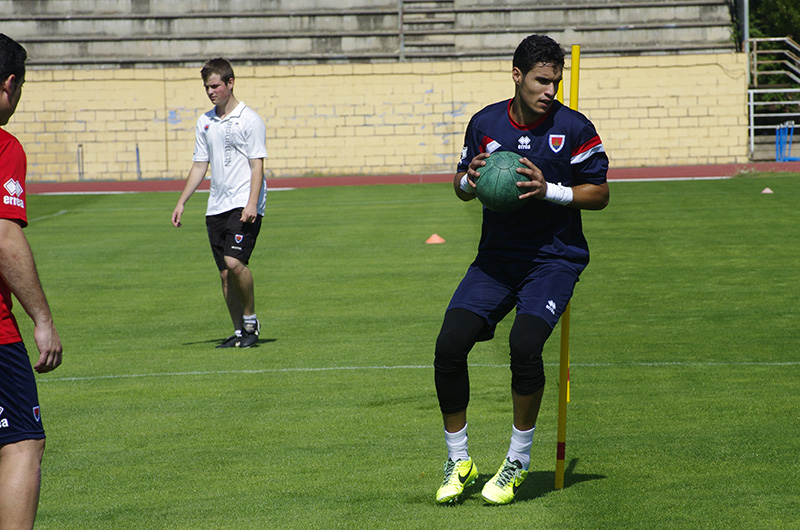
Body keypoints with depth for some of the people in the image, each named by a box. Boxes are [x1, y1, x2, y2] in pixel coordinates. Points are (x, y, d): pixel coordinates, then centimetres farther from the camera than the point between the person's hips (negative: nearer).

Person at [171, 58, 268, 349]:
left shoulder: (249, 119, -5)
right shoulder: (205, 122, 13)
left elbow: (257, 164, -9)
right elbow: (199, 165, 19)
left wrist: (252, 203, -19)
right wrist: (181, 202, 14)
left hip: (244, 204, -6)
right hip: (216, 206, 6)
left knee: (235, 262, -21)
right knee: (225, 272, 4)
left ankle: (250, 319, -3)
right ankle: (239, 332, 11)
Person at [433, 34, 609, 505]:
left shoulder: (574, 128, -6)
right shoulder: (485, 123, 4)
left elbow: (600, 194, -2)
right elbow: (462, 185, 16)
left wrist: (549, 190, -17)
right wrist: (469, 180, -8)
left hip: (554, 258, -4)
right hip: (496, 257, 4)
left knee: (525, 343, -28)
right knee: (450, 344, -15)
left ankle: (518, 462, -8)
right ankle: (458, 460, 4)